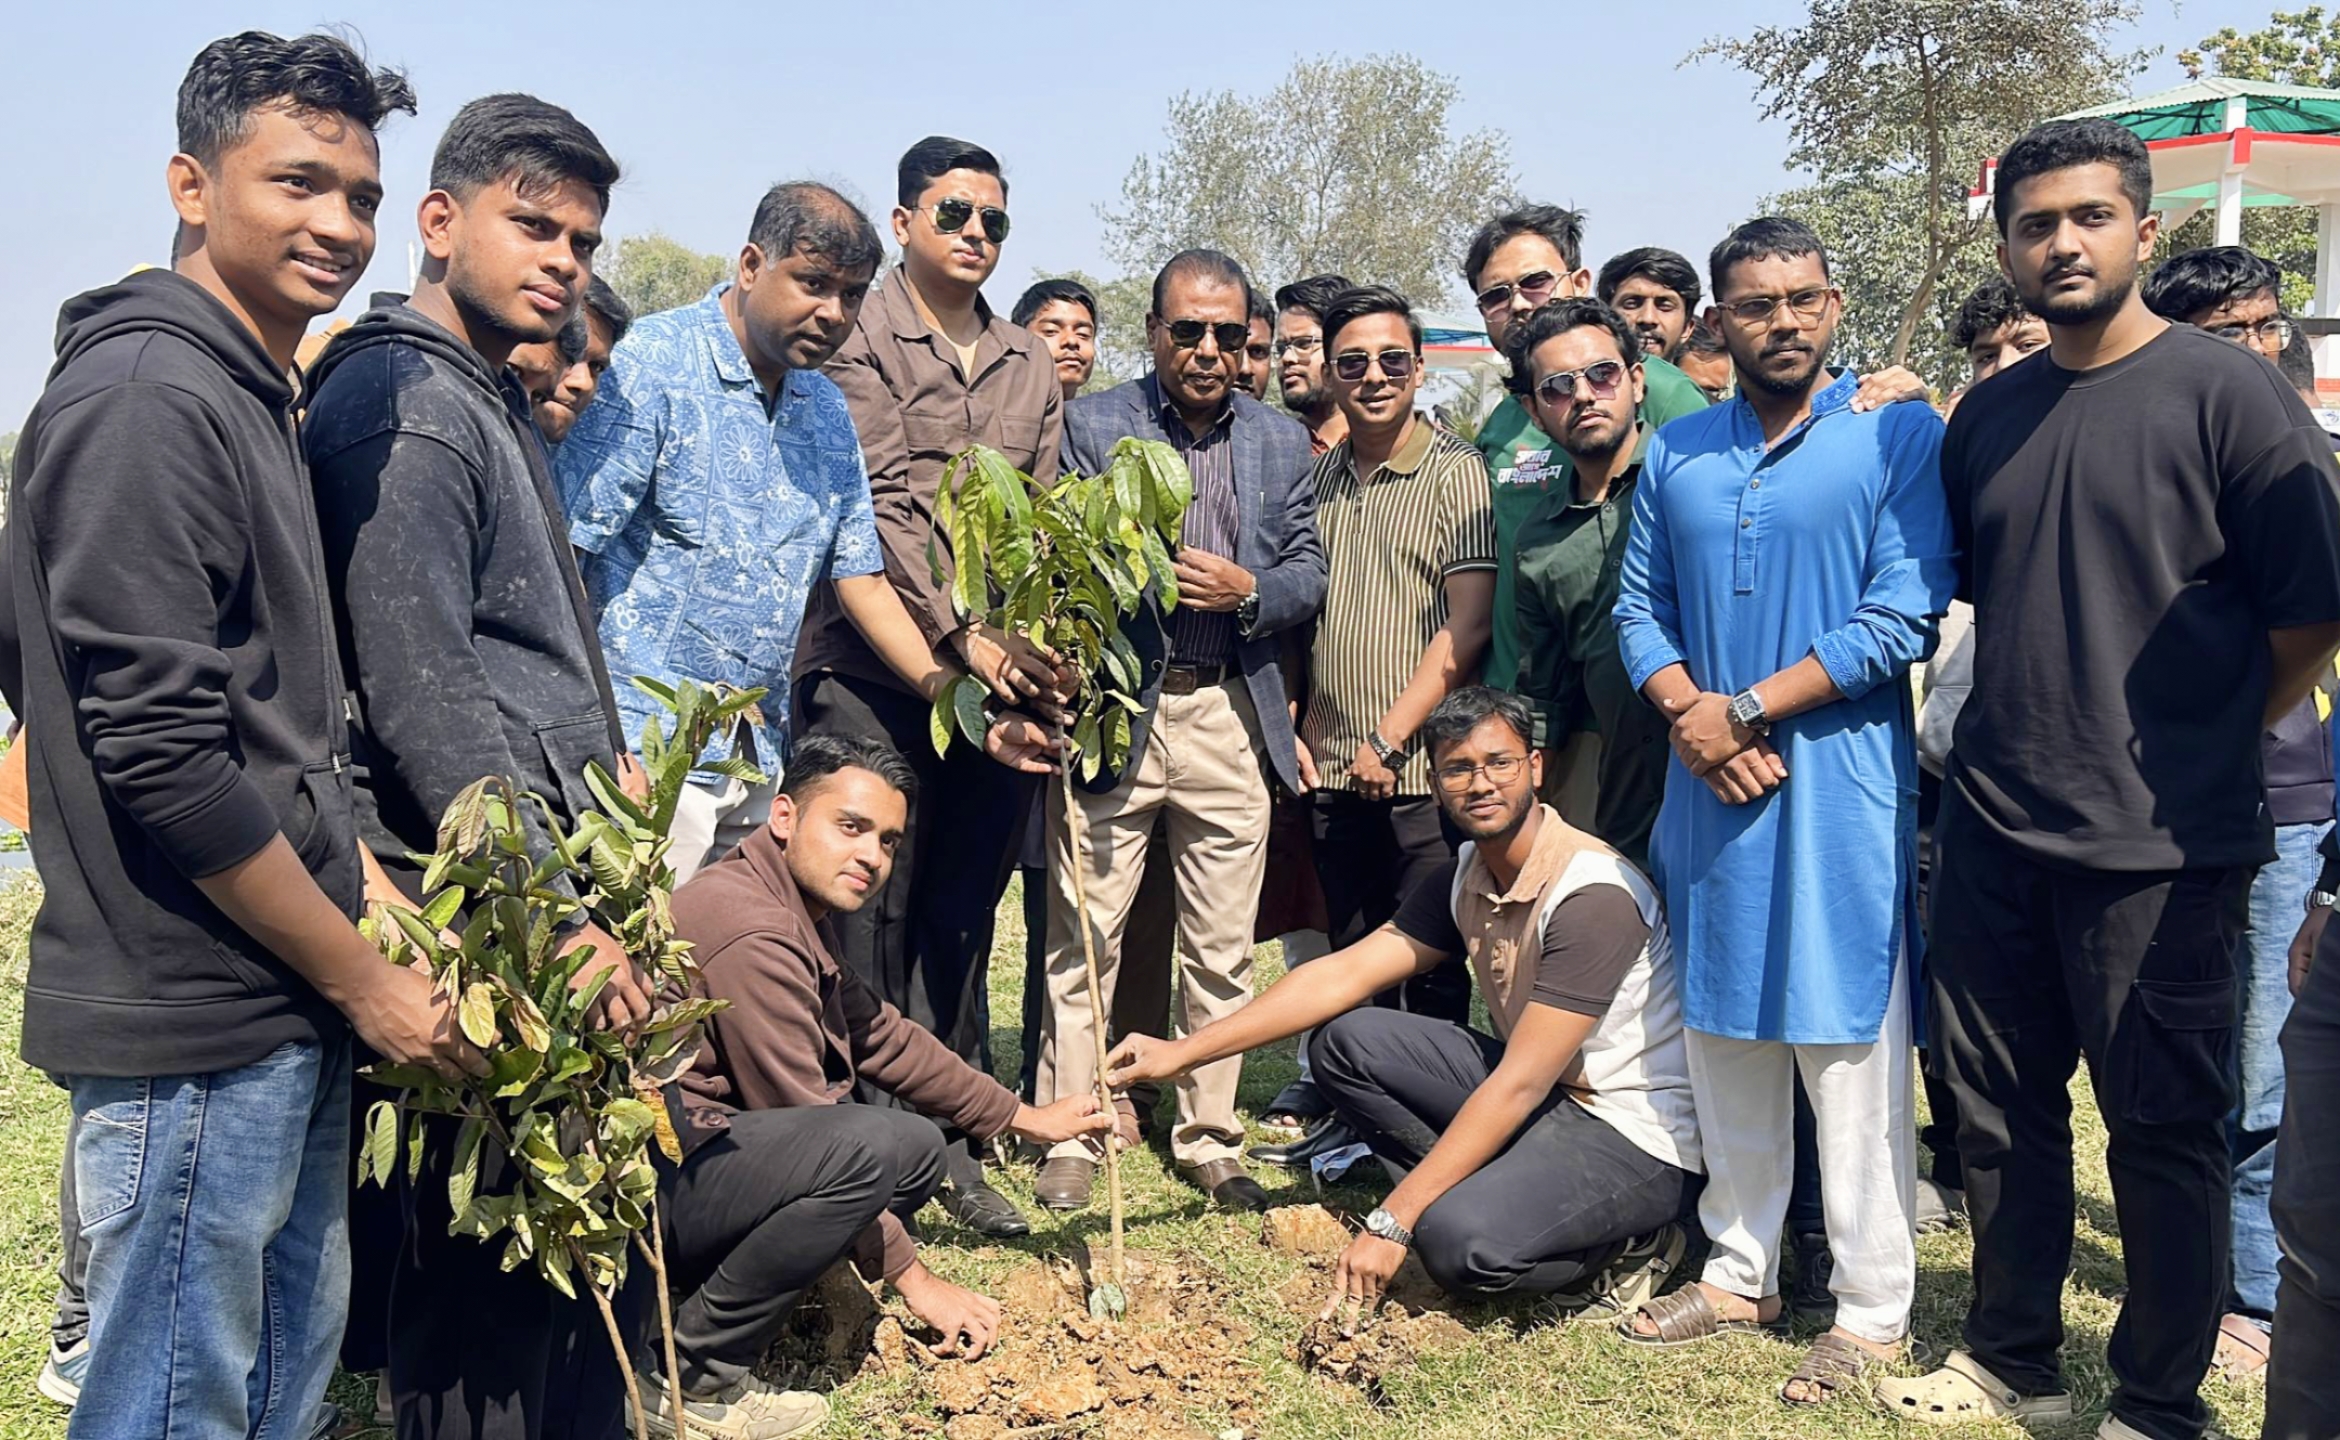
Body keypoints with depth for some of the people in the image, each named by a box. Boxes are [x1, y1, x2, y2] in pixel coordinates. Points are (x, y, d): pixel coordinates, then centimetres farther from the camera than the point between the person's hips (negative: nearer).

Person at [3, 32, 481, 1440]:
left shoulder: (258, 403, 15)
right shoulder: (146, 398, -15)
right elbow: (158, 754, -21)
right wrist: (365, 980, -13)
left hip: (289, 1013, 9)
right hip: (194, 1023, -9)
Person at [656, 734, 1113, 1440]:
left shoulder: (796, 915, 10)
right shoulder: (753, 932, -23)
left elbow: (884, 1038, 16)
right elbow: (819, 1138, -20)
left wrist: (1026, 1118, 17)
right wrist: (913, 1278, -12)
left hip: (704, 1150, 10)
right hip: (646, 1182, -10)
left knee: (918, 1148, 9)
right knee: (870, 1142, -28)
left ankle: (692, 1290, 7)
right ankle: (691, 1374, -11)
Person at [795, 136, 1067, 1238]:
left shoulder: (1030, 367, 17)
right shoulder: (862, 342, 1)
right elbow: (876, 513, -9)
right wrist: (962, 636, -17)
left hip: (1004, 677, 5)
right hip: (876, 672, -5)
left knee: (964, 920, 10)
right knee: (874, 918, -2)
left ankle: (951, 1147, 20)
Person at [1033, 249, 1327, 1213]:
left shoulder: (1283, 443, 12)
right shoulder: (1092, 424, 3)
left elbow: (1310, 576, 12)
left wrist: (1250, 590, -10)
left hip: (1231, 719, 3)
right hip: (1111, 709, -2)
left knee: (1222, 949, 8)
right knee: (1085, 938, 0)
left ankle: (1210, 1141, 21)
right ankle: (1069, 1140, 13)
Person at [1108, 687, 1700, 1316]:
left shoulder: (1594, 896, -25)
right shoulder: (1466, 876, 1)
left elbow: (1518, 1087, -27)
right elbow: (1343, 974, 0)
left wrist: (1391, 1223, -26)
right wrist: (1183, 1052, -6)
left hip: (1639, 1139, -8)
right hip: (1543, 1095, 8)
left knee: (1461, 1242, -31)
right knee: (1347, 1041, -4)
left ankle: (1625, 1249, -3)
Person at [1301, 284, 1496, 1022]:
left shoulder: (1456, 471, -4)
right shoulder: (1317, 476, 13)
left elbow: (1467, 625, -11)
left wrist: (1390, 740, -14)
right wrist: (1292, 728, 6)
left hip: (1423, 775, -5)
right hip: (1332, 775, 5)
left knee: (1433, 983, 2)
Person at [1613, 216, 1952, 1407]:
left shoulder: (1898, 437, -3)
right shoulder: (1676, 454, 11)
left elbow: (1904, 617, -11)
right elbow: (1640, 606, 11)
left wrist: (1746, 709, -14)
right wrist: (1688, 714, -8)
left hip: (1842, 784, -4)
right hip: (1707, 782, 5)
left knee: (1849, 1054, 0)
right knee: (1724, 1043, 12)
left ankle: (1872, 1307, 14)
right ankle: (1739, 1271, 26)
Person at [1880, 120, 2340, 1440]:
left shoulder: (2228, 392, -8)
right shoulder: (1989, 414, 9)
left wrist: (2189, 743, 1)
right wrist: (2017, 735, 13)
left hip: (2158, 848, -5)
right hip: (1994, 829, 6)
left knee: (2165, 1131, 7)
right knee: (1999, 1106, 15)